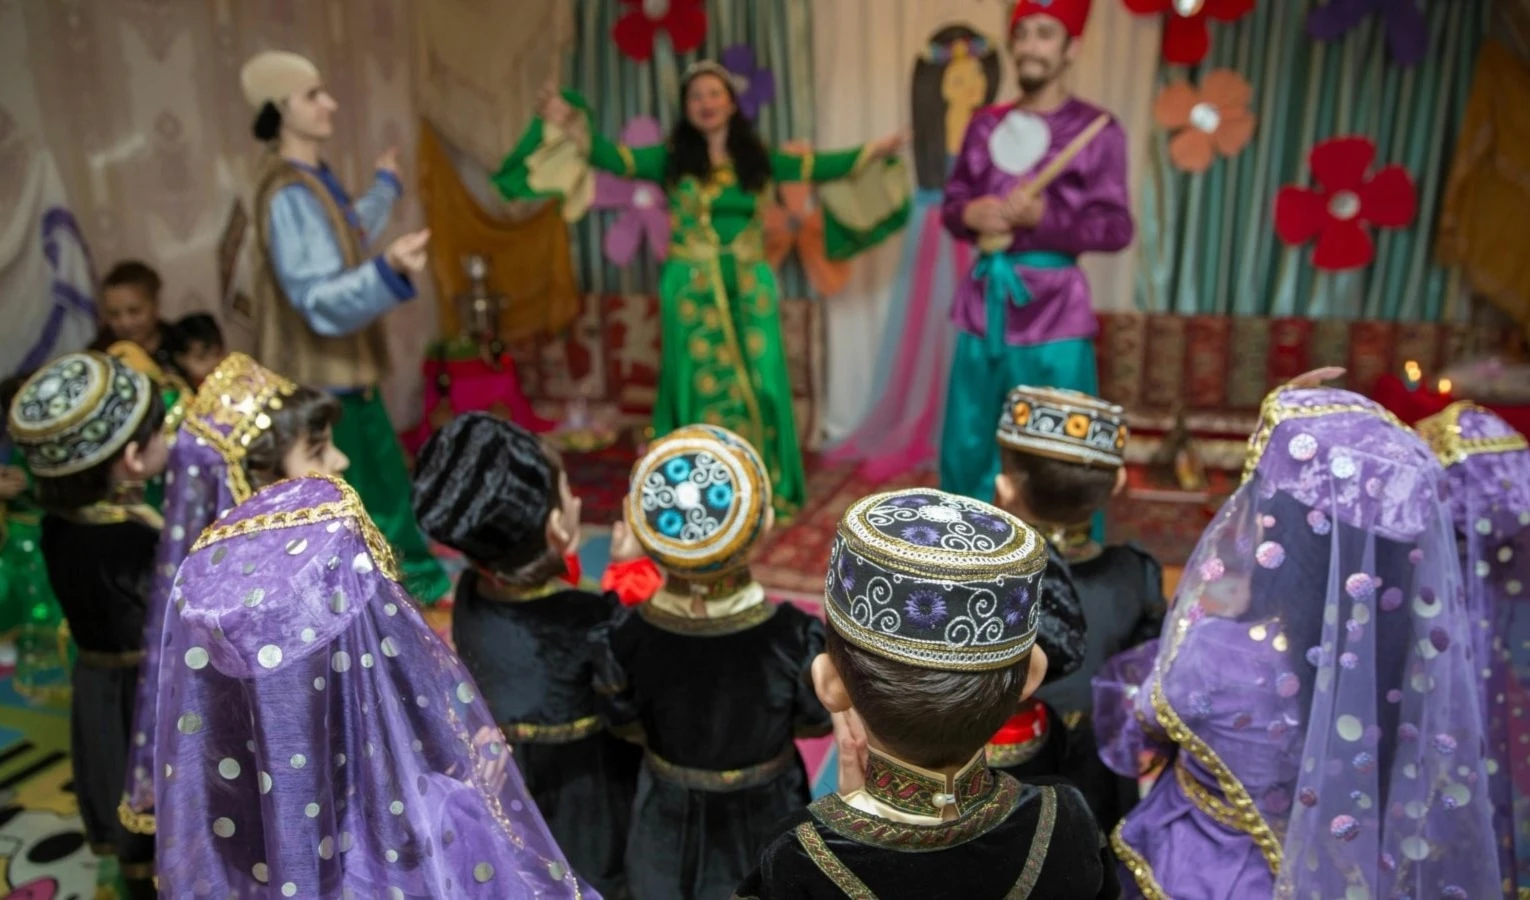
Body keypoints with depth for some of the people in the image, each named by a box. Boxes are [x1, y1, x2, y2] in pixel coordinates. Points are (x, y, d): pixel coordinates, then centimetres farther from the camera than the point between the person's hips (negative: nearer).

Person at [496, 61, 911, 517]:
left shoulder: (758, 159, 8)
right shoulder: (670, 158, 2)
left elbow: (817, 167, 8)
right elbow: (614, 158, -7)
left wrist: (874, 151, 5)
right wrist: (572, 126, -21)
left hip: (750, 288, 2)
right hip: (692, 290, -2)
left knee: (757, 386, 1)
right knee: (701, 387, 2)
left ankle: (764, 493, 15)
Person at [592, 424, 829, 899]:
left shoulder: (622, 640, -30)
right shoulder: (796, 639, -31)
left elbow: (621, 723, -8)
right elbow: (816, 722, -12)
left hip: (669, 825, 1)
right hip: (765, 820, 0)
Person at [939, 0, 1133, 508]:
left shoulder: (1095, 129, -2)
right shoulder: (986, 125, 11)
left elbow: (1116, 228, -5)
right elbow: (951, 203, 16)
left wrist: (1044, 218, -19)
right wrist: (970, 214, -7)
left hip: (1052, 309, -4)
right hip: (984, 302, 5)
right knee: (965, 450, 11)